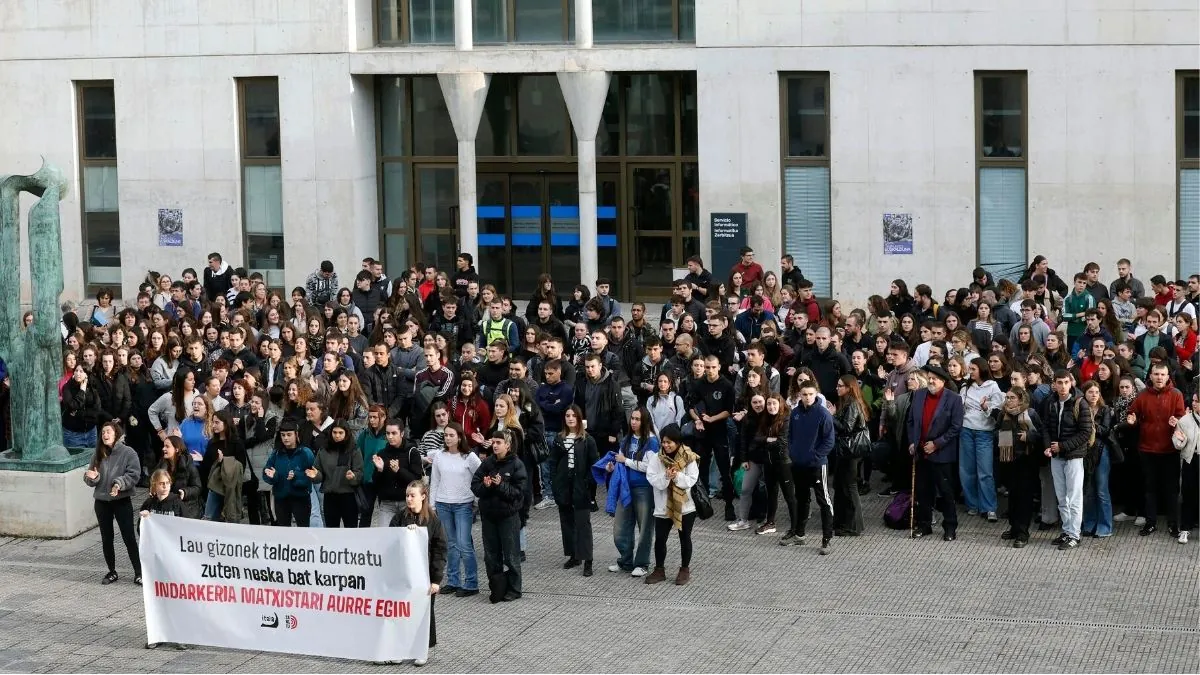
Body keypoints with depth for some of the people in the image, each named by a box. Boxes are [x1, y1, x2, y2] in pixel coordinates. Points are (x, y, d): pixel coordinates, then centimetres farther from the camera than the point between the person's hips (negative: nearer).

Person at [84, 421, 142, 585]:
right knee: (106, 539, 11)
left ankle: (138, 573, 1)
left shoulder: (128, 453, -7)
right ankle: (112, 572, 23)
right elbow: (89, 478, 11)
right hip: (102, 502, 5)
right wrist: (93, 477, -12)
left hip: (122, 501, -5)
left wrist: (119, 483, -28)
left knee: (129, 537, -5)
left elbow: (134, 475, -13)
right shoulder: (98, 454, 7)